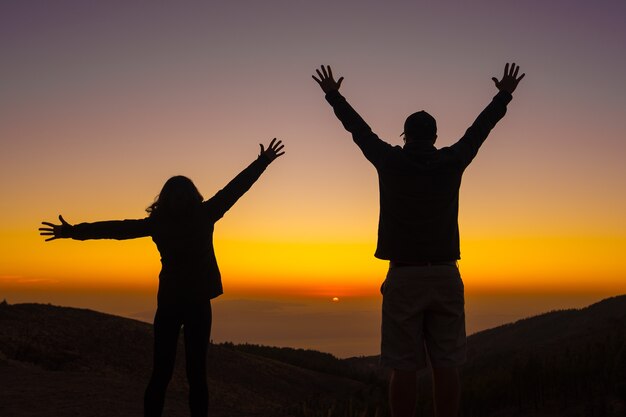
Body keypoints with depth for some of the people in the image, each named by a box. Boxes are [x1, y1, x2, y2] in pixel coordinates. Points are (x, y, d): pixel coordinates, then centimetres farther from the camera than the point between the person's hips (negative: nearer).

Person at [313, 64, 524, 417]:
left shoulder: (390, 161, 0)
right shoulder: (452, 161, 4)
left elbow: (358, 128, 15)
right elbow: (480, 128, 19)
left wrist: (333, 96, 31)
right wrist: (504, 95, 35)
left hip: (404, 276, -1)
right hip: (445, 275, 2)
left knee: (404, 367, -1)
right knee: (446, 365, 3)